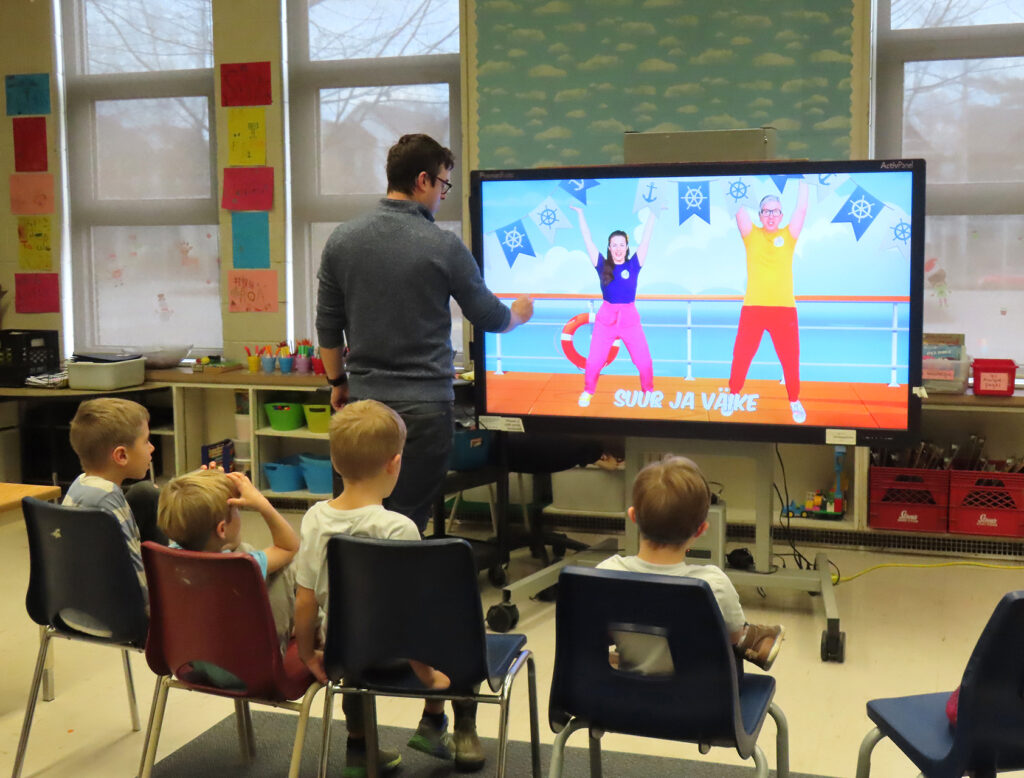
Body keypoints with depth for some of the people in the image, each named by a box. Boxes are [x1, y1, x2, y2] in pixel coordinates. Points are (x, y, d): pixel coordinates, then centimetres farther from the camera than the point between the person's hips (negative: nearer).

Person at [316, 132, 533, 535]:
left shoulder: (342, 239, 2)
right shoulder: (443, 246, -10)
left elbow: (327, 325, 8)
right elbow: (489, 317, 1)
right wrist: (519, 313, 24)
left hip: (363, 400, 4)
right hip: (423, 405, -4)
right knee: (408, 522, 3)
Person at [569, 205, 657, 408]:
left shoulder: (633, 265, 0)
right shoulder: (602, 265, 0)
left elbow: (646, 240, -1)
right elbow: (588, 240, 1)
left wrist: (652, 214, -2)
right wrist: (580, 215, 1)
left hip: (630, 318, 0)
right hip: (606, 317, 0)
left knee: (644, 361, -3)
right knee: (594, 360, -2)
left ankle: (649, 391, 22)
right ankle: (587, 392, 21)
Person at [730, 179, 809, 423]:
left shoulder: (788, 236, 6)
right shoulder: (751, 234, 7)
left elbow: (801, 208, -1)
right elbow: (739, 208, -3)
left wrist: (803, 180, 0)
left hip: (784, 309, 0)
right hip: (753, 309, 0)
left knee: (791, 361, 6)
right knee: (740, 359, 4)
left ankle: (794, 402, 24)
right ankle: (732, 396, 24)